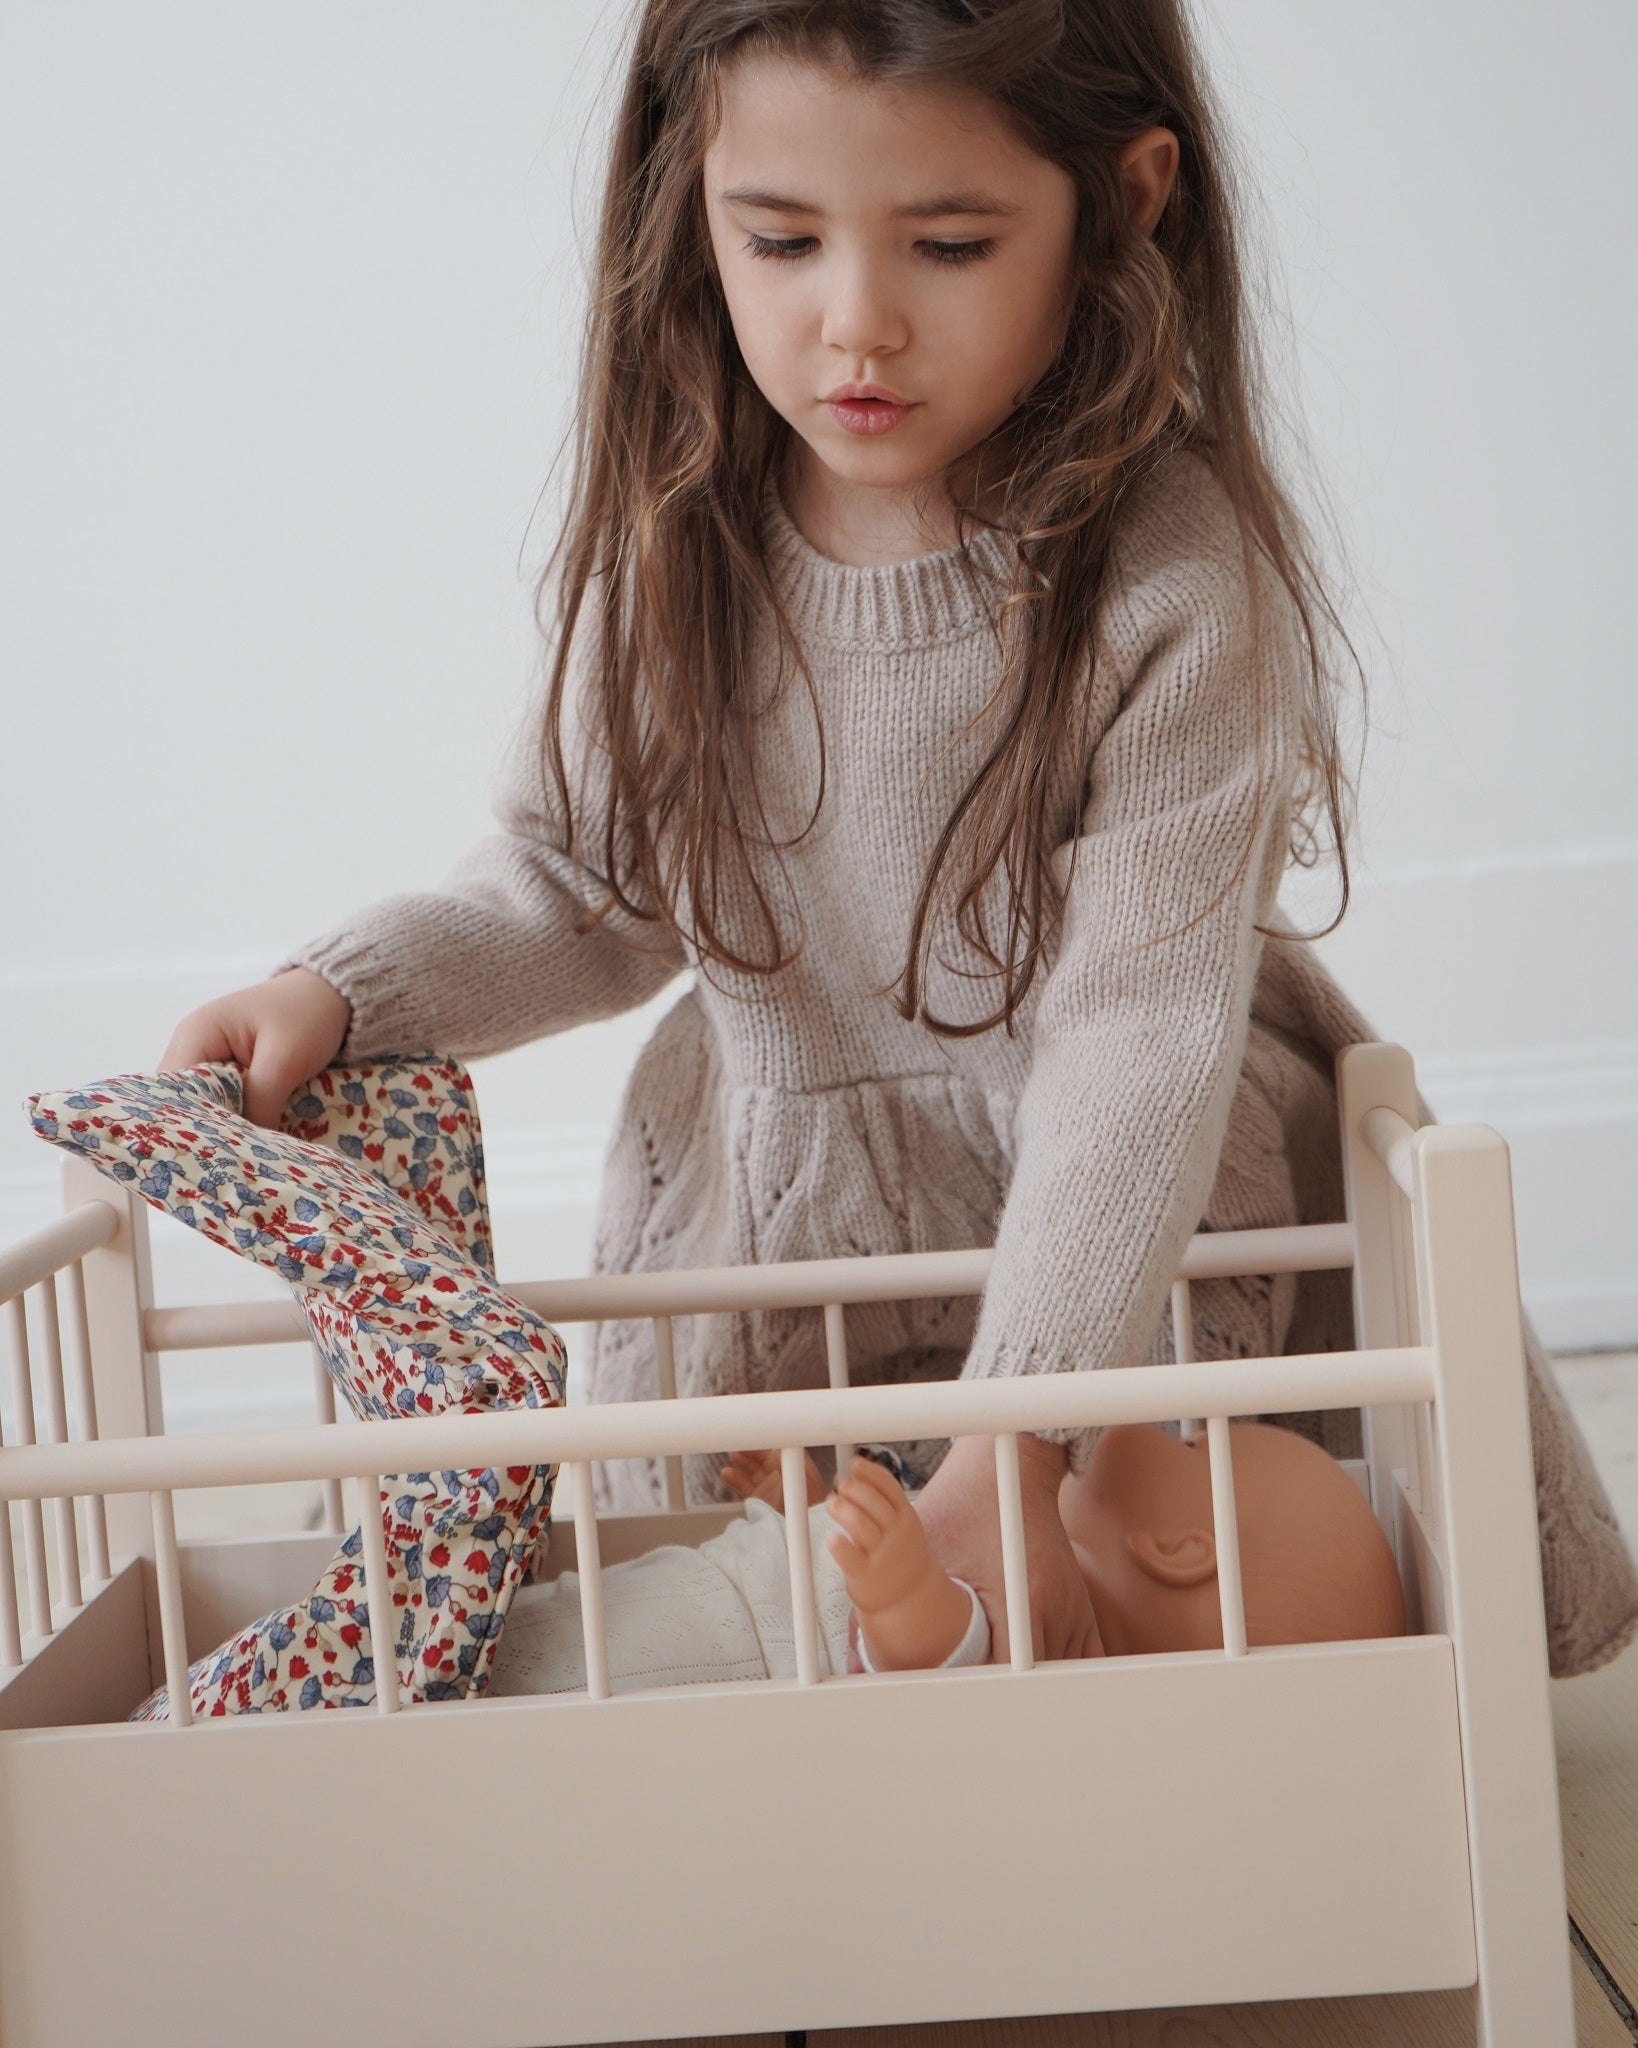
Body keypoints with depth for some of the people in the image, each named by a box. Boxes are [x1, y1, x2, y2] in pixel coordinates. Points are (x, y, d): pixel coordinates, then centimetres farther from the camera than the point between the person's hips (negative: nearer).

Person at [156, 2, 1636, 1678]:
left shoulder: (1171, 568, -23)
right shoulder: (682, 538, -10)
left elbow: (1136, 1031, -28)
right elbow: (580, 887, 4)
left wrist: (1016, 1442, -37)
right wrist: (344, 992, -14)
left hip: (1134, 1219, -2)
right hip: (768, 1225, 3)